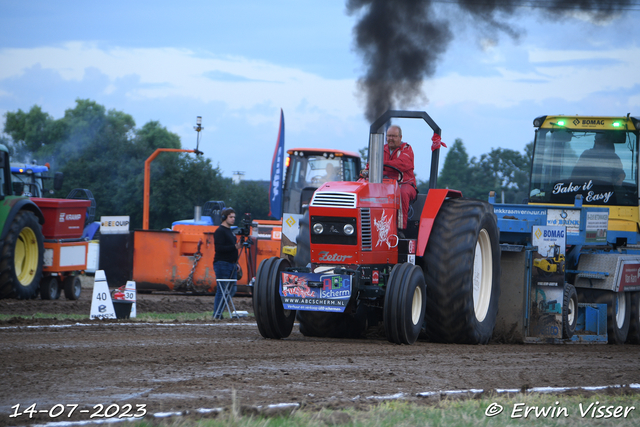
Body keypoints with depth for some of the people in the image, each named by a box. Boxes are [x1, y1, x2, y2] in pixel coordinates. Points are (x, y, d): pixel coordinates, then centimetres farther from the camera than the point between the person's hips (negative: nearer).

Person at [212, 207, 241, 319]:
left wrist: (236, 263, 22)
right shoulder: (220, 231, -10)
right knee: (222, 290, -8)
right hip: (222, 264, -10)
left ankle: (219, 313, 14)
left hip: (231, 264, 10)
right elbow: (219, 248, -20)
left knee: (232, 289, 8)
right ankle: (217, 314, -4)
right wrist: (234, 247, -26)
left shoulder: (230, 231, 20)